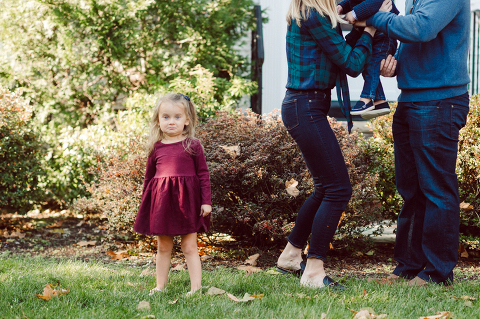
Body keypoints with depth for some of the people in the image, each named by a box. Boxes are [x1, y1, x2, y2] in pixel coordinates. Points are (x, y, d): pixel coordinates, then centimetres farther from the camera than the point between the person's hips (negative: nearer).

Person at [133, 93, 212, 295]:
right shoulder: (156, 148, 6)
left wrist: (206, 201, -5)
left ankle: (196, 287, 4)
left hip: (187, 200, -3)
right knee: (163, 247, 12)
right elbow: (149, 177, 16)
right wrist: (145, 203, 16)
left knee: (189, 246, 0)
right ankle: (160, 286, 22)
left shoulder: (192, 145, -2)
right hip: (162, 201, 3)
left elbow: (203, 174, 0)